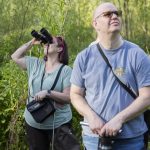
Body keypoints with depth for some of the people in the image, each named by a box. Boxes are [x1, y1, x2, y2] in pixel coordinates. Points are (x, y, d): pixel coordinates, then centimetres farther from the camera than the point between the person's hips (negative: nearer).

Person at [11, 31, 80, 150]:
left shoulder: (66, 70, -10)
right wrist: (32, 43, 4)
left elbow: (69, 97, -15)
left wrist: (48, 93, -27)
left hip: (58, 124, -5)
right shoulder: (35, 64, 7)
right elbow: (15, 57, 12)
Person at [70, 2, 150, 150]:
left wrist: (119, 119, -17)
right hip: (93, 136, 1)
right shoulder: (84, 57, 1)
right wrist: (92, 117, -13)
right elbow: (76, 94, 5)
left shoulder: (137, 55, -3)